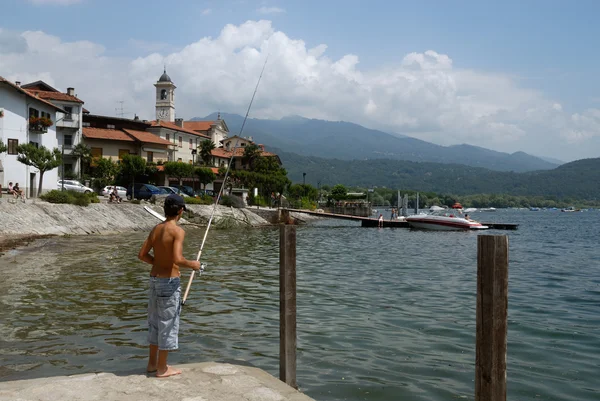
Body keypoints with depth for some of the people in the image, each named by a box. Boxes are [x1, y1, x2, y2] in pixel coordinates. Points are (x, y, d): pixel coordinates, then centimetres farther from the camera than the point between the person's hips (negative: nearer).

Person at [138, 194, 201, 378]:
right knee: (168, 322, 3)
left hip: (154, 278, 8)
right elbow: (177, 259, -27)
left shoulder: (156, 228, 6)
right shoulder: (178, 230, -16)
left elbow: (142, 255, 8)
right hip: (169, 281, -8)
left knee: (155, 321, 18)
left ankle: (152, 363, 30)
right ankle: (162, 368, 12)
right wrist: (192, 264, -9)